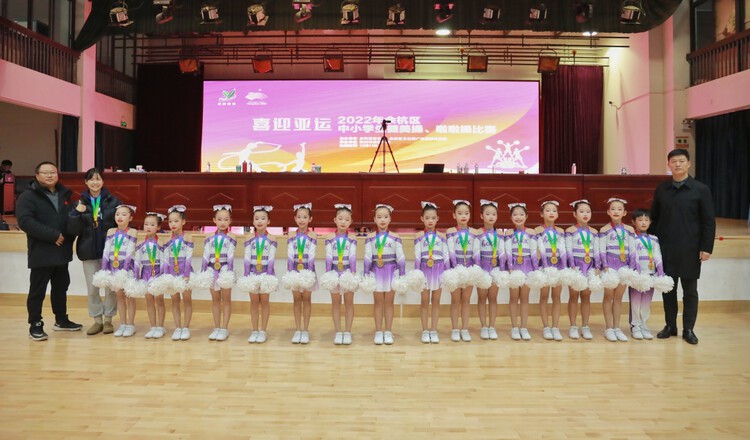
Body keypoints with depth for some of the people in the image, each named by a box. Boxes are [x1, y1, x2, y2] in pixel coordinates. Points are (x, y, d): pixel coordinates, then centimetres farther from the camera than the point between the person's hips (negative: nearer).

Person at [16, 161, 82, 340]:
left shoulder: (64, 194, 13)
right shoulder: (28, 196, -7)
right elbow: (25, 221, -20)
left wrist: (69, 236, -1)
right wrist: (53, 235, -23)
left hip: (62, 251, 6)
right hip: (41, 253, -6)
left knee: (61, 287, 16)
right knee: (37, 290, 1)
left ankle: (61, 320, 28)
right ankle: (35, 325, 12)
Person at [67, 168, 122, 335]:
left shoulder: (113, 201, 0)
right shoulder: (80, 203, 3)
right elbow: (73, 229, -2)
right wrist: (77, 213, -18)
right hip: (89, 251, 1)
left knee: (111, 286, 4)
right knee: (92, 288, 7)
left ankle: (108, 319, 18)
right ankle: (97, 320, 20)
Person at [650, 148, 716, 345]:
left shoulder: (701, 189, -2)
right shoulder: (661, 189, 6)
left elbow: (709, 222, -3)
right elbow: (654, 219, 10)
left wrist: (706, 247, -8)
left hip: (690, 249, -2)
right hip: (666, 248, 2)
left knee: (690, 290, 6)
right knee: (668, 289, 9)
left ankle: (688, 329, 16)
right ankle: (670, 326, 20)